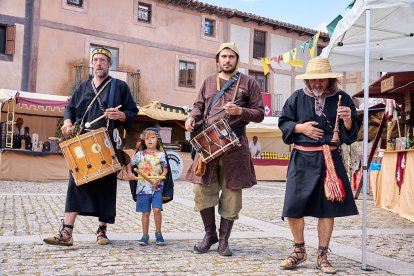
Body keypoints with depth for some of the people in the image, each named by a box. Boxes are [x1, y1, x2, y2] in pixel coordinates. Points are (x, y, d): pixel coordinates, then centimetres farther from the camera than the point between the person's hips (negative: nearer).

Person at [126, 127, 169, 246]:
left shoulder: (161, 154, 2)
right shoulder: (140, 154, 5)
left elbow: (165, 170, 2)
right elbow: (129, 165, 10)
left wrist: (158, 179, -13)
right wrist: (130, 173, -10)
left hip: (157, 187, -1)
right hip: (143, 187, 1)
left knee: (157, 209, -14)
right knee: (145, 212, 6)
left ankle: (158, 233, 5)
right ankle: (145, 236, 16)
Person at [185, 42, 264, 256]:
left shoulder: (248, 82, 8)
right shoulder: (208, 82, 16)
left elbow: (259, 114, 5)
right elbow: (199, 106, 18)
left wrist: (240, 111, -13)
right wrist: (192, 118, -4)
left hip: (235, 145, -2)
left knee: (231, 193, 2)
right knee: (202, 189, -1)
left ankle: (224, 240, 16)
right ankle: (210, 233, 19)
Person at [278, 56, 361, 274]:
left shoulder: (342, 98, 2)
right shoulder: (297, 97, 3)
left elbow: (352, 131, 5)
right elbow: (283, 123, 8)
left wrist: (348, 120, -16)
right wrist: (300, 127, -9)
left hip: (330, 159, 0)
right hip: (302, 159, 0)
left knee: (328, 208, 5)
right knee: (293, 208, -1)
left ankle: (322, 256, 21)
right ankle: (299, 251, 23)